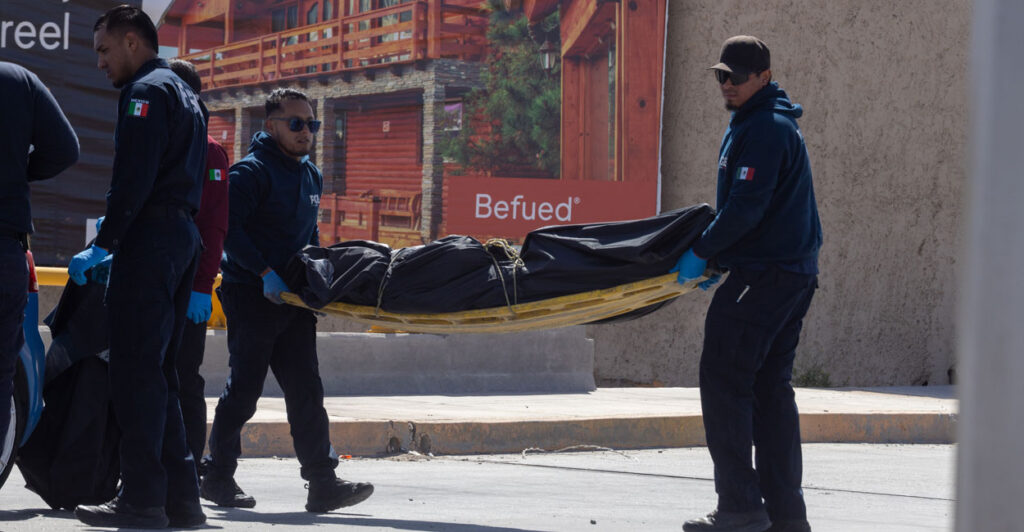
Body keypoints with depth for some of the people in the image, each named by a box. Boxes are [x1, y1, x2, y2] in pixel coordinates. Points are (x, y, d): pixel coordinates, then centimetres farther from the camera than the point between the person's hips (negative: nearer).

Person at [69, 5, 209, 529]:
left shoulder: (146, 92, -7)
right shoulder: (186, 95, 24)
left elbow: (134, 178, -17)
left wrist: (103, 243, -16)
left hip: (149, 242, -10)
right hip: (184, 237, 10)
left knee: (135, 372, -10)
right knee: (159, 374, 11)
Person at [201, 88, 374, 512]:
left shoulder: (311, 175, 16)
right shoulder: (252, 171, -9)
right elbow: (229, 229, -18)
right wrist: (265, 272, -24)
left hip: (293, 299, 7)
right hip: (252, 298, -7)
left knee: (306, 390, 1)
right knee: (244, 389, -1)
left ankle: (323, 483, -3)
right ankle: (218, 475, 11)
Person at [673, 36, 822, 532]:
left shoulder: (763, 130, -14)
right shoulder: (769, 124, 19)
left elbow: (746, 207, -21)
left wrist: (702, 251, -12)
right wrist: (717, 255, 16)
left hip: (763, 275, -11)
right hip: (795, 272, 11)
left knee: (725, 381, -8)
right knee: (770, 387, 11)